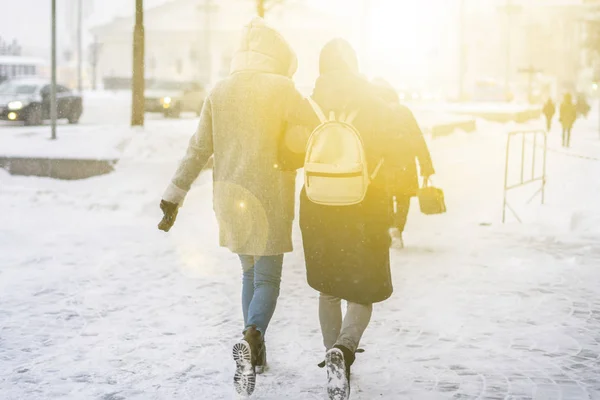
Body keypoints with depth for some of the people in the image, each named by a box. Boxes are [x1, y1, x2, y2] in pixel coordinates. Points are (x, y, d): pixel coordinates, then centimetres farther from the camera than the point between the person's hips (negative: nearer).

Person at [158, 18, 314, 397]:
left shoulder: (219, 91, 6)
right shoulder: (281, 89, -8)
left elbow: (198, 149, 7)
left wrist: (174, 197, 11)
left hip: (230, 197, 5)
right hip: (269, 199, -5)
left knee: (250, 274, 21)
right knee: (267, 279, -1)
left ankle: (255, 352, 25)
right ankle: (252, 337, -28)